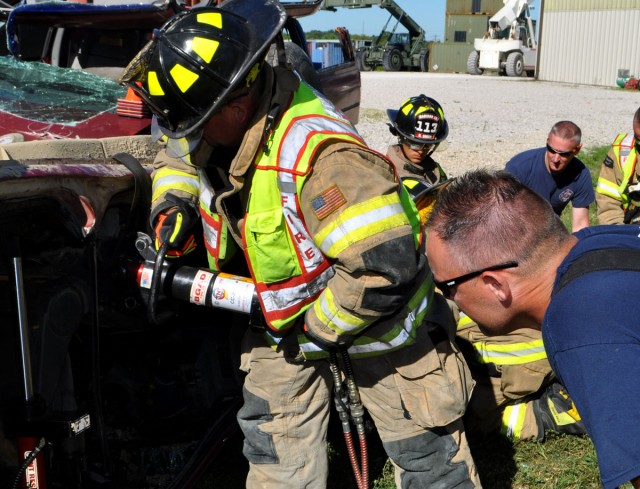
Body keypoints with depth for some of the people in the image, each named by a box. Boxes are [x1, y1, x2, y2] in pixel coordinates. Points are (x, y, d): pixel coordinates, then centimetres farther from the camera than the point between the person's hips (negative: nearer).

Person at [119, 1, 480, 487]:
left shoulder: (318, 155, -40)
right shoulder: (217, 125, -12)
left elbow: (384, 265, -42)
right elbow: (178, 154, 14)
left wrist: (320, 329, -26)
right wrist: (171, 201, -8)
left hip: (371, 310, -7)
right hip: (280, 312, 8)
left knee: (422, 447, 7)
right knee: (274, 446, 16)